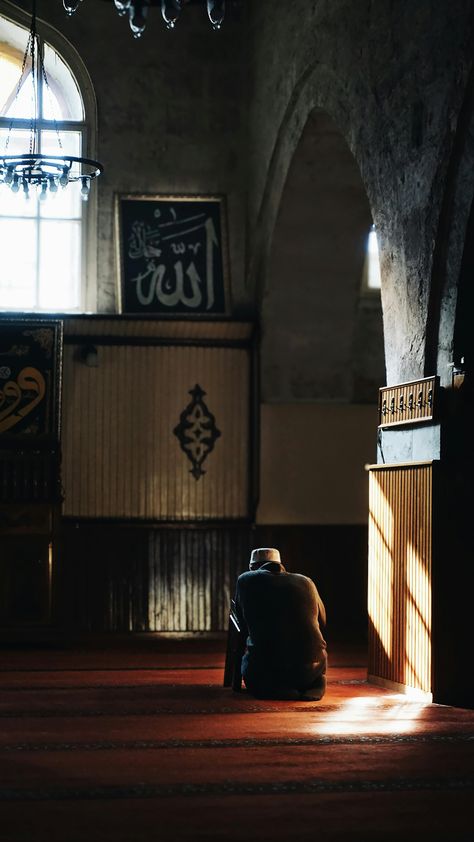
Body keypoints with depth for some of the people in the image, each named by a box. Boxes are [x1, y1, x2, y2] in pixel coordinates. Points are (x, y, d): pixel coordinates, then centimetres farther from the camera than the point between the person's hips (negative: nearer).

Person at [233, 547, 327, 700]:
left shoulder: (245, 580, 6)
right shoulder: (306, 582, 11)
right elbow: (322, 620, 27)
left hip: (266, 670, -3)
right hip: (311, 670, 3)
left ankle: (271, 688, 2)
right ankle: (311, 686, 7)